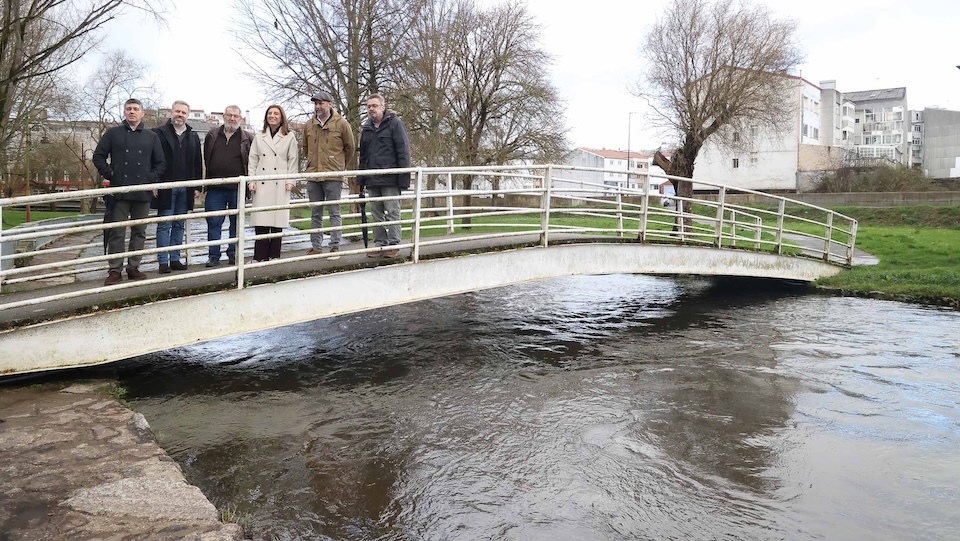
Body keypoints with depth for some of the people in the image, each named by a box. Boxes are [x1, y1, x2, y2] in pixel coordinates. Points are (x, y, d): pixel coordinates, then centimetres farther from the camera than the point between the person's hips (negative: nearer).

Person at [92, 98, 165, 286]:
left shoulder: (151, 137, 11)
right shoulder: (113, 133, 7)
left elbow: (160, 163, 14)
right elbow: (98, 156, 7)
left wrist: (151, 179, 0)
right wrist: (108, 175, -3)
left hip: (143, 193, 2)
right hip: (119, 192, -2)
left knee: (139, 232, 7)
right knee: (117, 232, 0)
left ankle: (133, 267, 17)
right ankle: (115, 270, 5)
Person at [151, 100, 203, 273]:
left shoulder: (193, 136, 14)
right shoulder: (159, 133, 1)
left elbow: (198, 163, 13)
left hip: (185, 189, 4)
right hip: (166, 187, -4)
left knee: (179, 225, 8)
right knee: (164, 225, -2)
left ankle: (175, 259, 14)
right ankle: (163, 262, 0)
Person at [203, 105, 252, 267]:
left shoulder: (248, 138, 4)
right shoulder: (212, 136, 10)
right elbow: (205, 159, 15)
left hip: (237, 188, -1)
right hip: (215, 188, 1)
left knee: (237, 223, 8)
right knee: (214, 223, 1)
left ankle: (233, 254, 19)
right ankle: (213, 256, 8)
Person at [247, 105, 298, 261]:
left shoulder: (289, 137, 6)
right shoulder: (259, 137, 13)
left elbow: (293, 161, 5)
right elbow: (253, 160, 12)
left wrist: (290, 181, -3)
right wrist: (251, 181, 3)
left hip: (280, 185, -2)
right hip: (261, 184, 2)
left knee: (277, 220, 0)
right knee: (260, 221, -2)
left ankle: (274, 255, 9)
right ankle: (260, 256, 3)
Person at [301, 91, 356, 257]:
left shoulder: (341, 123, -2)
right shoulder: (309, 125, 9)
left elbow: (350, 147, 6)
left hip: (333, 176, -4)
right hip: (313, 176, 4)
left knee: (334, 213, 0)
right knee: (315, 214, 10)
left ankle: (335, 246, 5)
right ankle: (315, 246, 16)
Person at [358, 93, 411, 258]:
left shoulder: (394, 123, -2)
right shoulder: (366, 128, 16)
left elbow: (403, 151, -7)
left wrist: (404, 177, -14)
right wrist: (361, 178, 14)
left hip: (390, 179, -6)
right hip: (372, 180, 6)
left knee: (392, 212, -2)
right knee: (376, 214, 9)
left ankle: (394, 245, 4)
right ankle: (379, 244, 16)